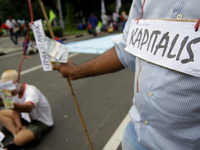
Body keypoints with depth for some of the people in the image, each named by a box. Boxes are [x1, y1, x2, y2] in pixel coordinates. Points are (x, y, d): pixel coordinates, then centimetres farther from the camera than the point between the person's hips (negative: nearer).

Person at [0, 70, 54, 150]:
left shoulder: (31, 91, -26)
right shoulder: (16, 91, -2)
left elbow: (28, 108, -46)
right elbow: (16, 110, 3)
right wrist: (19, 126, -12)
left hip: (42, 123, -8)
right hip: (28, 118, 9)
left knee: (19, 140, -29)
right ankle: (17, 135, -9)